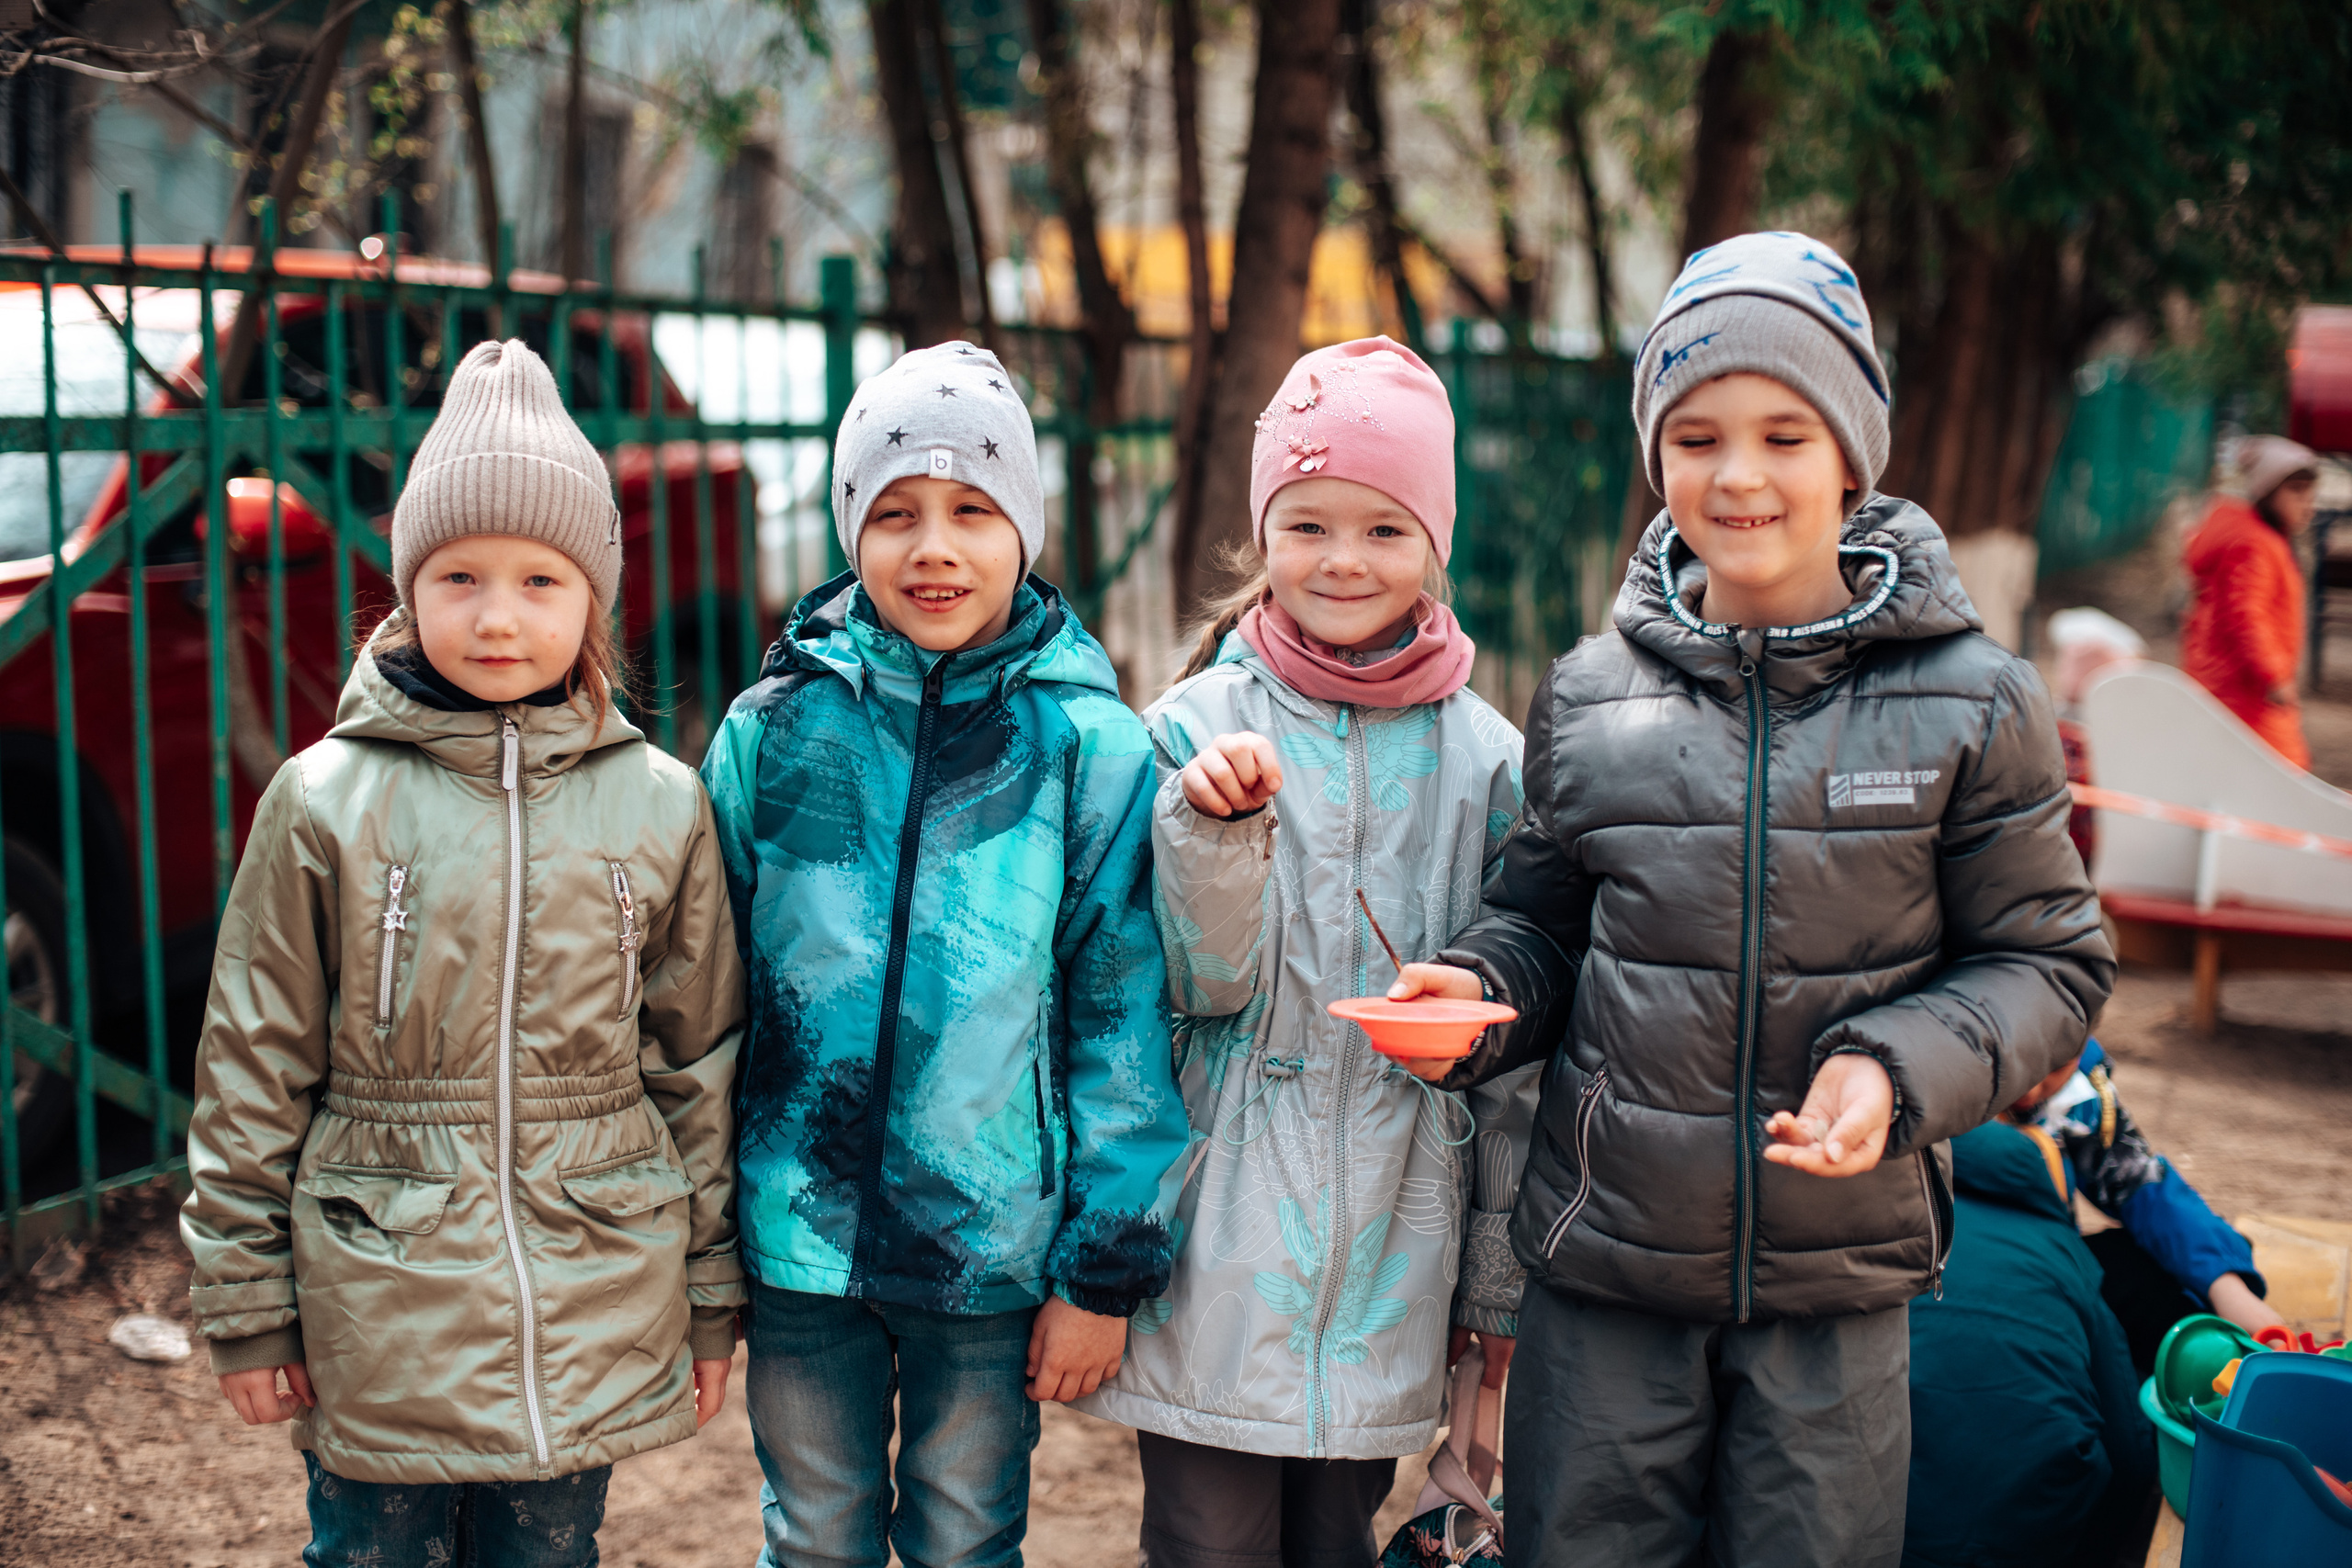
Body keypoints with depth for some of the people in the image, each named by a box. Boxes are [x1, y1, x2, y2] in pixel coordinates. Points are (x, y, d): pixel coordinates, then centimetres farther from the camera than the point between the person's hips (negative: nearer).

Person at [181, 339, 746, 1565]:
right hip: (378, 1329, -1)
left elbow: (703, 1062, 6)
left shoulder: (661, 806, 0)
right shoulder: (325, 801, -4)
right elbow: (252, 1066, 1)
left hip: (593, 1319, 1)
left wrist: (712, 1296, 8)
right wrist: (244, 1302, 1)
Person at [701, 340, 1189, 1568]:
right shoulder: (774, 728, -3)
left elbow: (1123, 1013, -5)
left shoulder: (1089, 746, -7)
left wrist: (1107, 1269, -5)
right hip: (801, 1240, 1)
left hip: (996, 1254, -1)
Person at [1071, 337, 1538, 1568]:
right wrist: (1214, 828, -24)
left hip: (1391, 1238, 2)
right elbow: (1204, 986, -7)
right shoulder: (1196, 728, -2)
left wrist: (1503, 1280, 10)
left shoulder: (1481, 758, 2)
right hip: (1218, 1237, -1)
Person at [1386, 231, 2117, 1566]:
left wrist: (1897, 1069, -18)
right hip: (1604, 1265, 1)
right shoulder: (1591, 696, 2)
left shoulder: (1972, 702, -4)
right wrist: (1475, 989, -10)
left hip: (1842, 1277, -1)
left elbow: (2050, 960, -1)